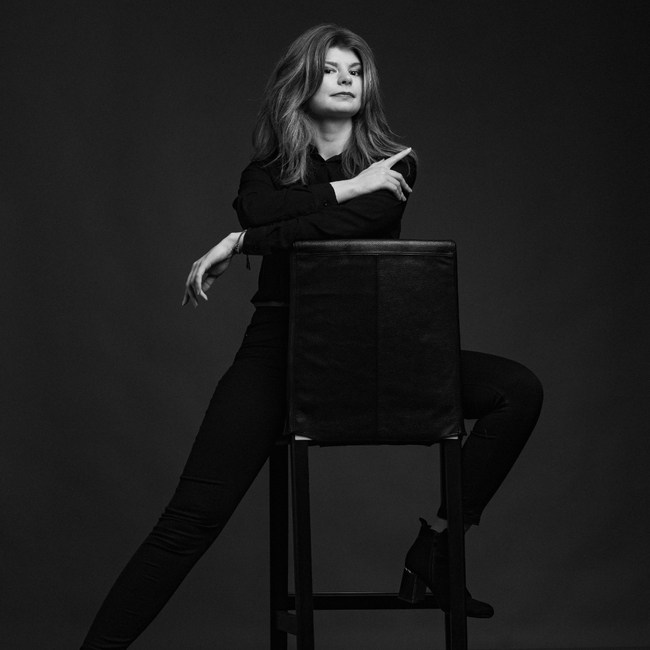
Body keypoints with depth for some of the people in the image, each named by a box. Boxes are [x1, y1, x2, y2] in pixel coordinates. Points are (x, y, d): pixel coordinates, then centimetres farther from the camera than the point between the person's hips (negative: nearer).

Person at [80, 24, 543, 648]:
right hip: (280, 342, -2)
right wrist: (344, 186, -15)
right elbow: (259, 209, -16)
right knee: (192, 517, -17)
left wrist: (241, 243, -16)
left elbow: (355, 222, -15)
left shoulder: (395, 164, 6)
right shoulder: (268, 169, 9)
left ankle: (433, 551, -8)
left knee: (519, 390, -16)